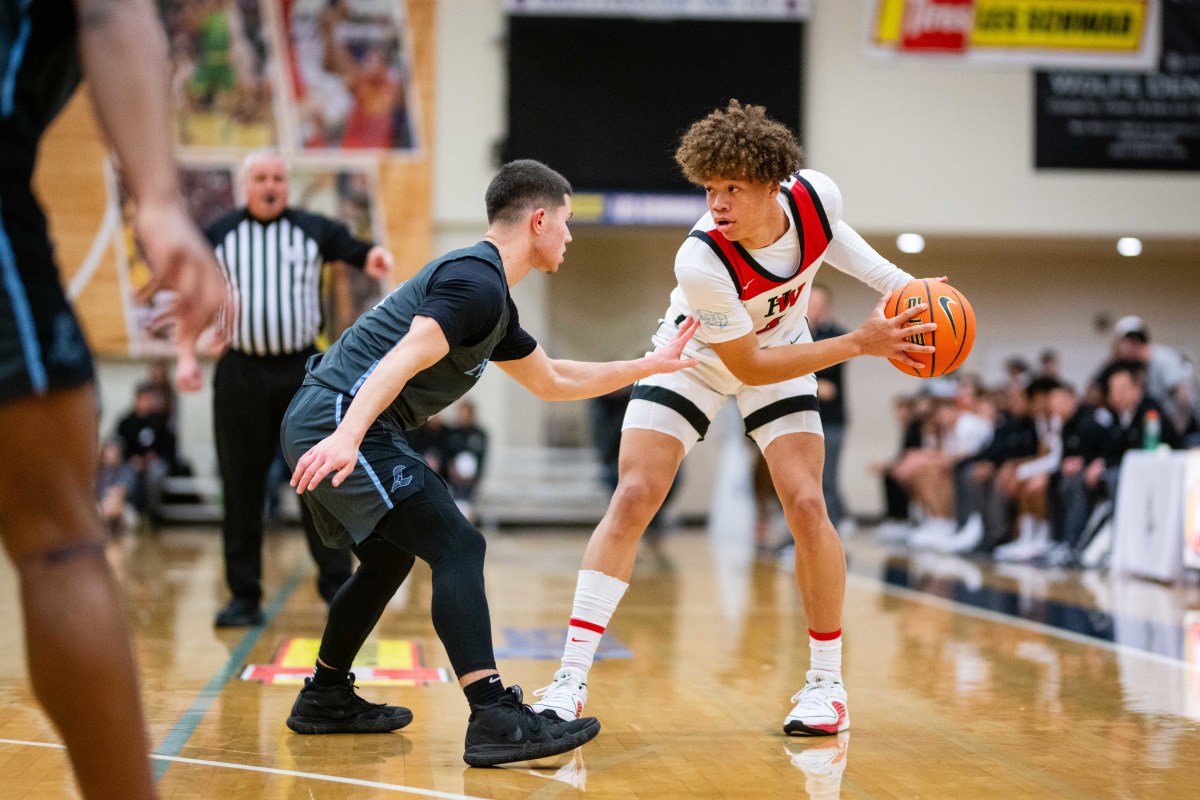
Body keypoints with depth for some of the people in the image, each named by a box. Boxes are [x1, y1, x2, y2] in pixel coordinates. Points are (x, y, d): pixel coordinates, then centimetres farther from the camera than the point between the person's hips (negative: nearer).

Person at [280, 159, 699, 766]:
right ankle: (494, 718, -23)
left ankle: (326, 698, 39)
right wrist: (347, 436, -36)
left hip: (318, 425, 11)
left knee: (389, 557, 26)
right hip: (339, 422, -11)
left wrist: (651, 365, 37)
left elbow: (552, 382, 34)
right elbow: (403, 359, -24)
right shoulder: (475, 280, -10)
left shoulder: (493, 300, 22)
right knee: (458, 547, -16)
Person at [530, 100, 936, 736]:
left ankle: (826, 682, 5)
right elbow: (749, 366, -28)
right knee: (632, 499, -15)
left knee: (806, 505, -12)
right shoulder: (700, 260, -37)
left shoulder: (816, 194, -26)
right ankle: (571, 681, -11)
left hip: (782, 351, 3)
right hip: (696, 359, -3)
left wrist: (896, 283, -7)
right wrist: (858, 344, -31)